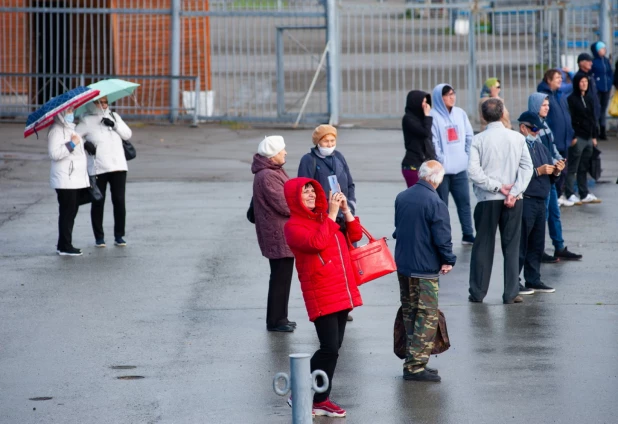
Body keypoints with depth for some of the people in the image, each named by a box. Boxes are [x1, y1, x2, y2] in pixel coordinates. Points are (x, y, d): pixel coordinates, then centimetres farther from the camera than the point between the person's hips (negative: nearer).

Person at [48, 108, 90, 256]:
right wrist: (71, 144, -23)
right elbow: (54, 153, -23)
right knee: (67, 213, -8)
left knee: (71, 212, 11)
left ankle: (63, 245, 17)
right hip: (65, 181, -10)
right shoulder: (56, 131, -12)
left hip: (75, 179, 10)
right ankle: (64, 247, -5)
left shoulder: (70, 128, 20)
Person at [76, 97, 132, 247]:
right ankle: (99, 237, 10)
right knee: (98, 202, 2)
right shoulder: (87, 121, 1)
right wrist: (84, 144, -19)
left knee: (119, 201, -1)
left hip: (118, 166, 3)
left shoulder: (114, 116, 15)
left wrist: (115, 125, -6)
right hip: (98, 168, -3)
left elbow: (127, 134, 9)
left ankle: (119, 235, 8)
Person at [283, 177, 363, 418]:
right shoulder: (294, 226, -8)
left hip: (342, 292, 8)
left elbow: (355, 236, 14)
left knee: (334, 347, 8)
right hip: (321, 295, -8)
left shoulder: (324, 219, 15)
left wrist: (345, 211, 2)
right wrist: (332, 215, -20)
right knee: (330, 348, -13)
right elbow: (317, 243, -26)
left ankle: (318, 398, 15)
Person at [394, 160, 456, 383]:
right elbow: (442, 237, -18)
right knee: (427, 316, -3)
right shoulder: (435, 203, -19)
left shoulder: (401, 198, 5)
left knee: (409, 313, 16)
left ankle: (412, 362, 22)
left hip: (402, 264, 8)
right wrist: (448, 260, -4)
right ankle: (416, 366, -7)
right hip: (425, 268, -8)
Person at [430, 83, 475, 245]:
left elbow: (469, 136, 12)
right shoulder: (434, 116, -10)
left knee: (464, 201, 9)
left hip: (459, 168, 5)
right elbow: (433, 142, -13)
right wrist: (440, 159, -14)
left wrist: (467, 154, 4)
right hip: (442, 169, -5)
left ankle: (468, 234, 17)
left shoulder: (460, 113, 7)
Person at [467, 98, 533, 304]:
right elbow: (527, 167, -6)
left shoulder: (478, 140, -6)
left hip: (487, 200, -1)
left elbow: (474, 171, -14)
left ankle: (477, 293, 11)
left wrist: (497, 186, -10)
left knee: (483, 246, 8)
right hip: (513, 201, 1)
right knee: (512, 247, 6)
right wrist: (514, 192, -10)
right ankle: (511, 293, 3)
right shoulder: (518, 138, 0)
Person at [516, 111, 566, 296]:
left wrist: (556, 170, 0)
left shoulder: (540, 147, 19)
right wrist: (538, 171, -19)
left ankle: (533, 280, 19)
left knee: (537, 244, 12)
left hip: (541, 201, 8)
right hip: (524, 202, -8)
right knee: (520, 245, -6)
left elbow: (550, 176, 21)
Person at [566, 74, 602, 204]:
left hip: (588, 138, 7)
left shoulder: (589, 98, 13)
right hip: (577, 138, -7)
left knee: (584, 168, 11)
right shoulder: (572, 99, -8)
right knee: (572, 168, -3)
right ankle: (570, 194, -1)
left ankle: (584, 194, 15)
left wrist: (594, 136, 16)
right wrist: (572, 137, -16)